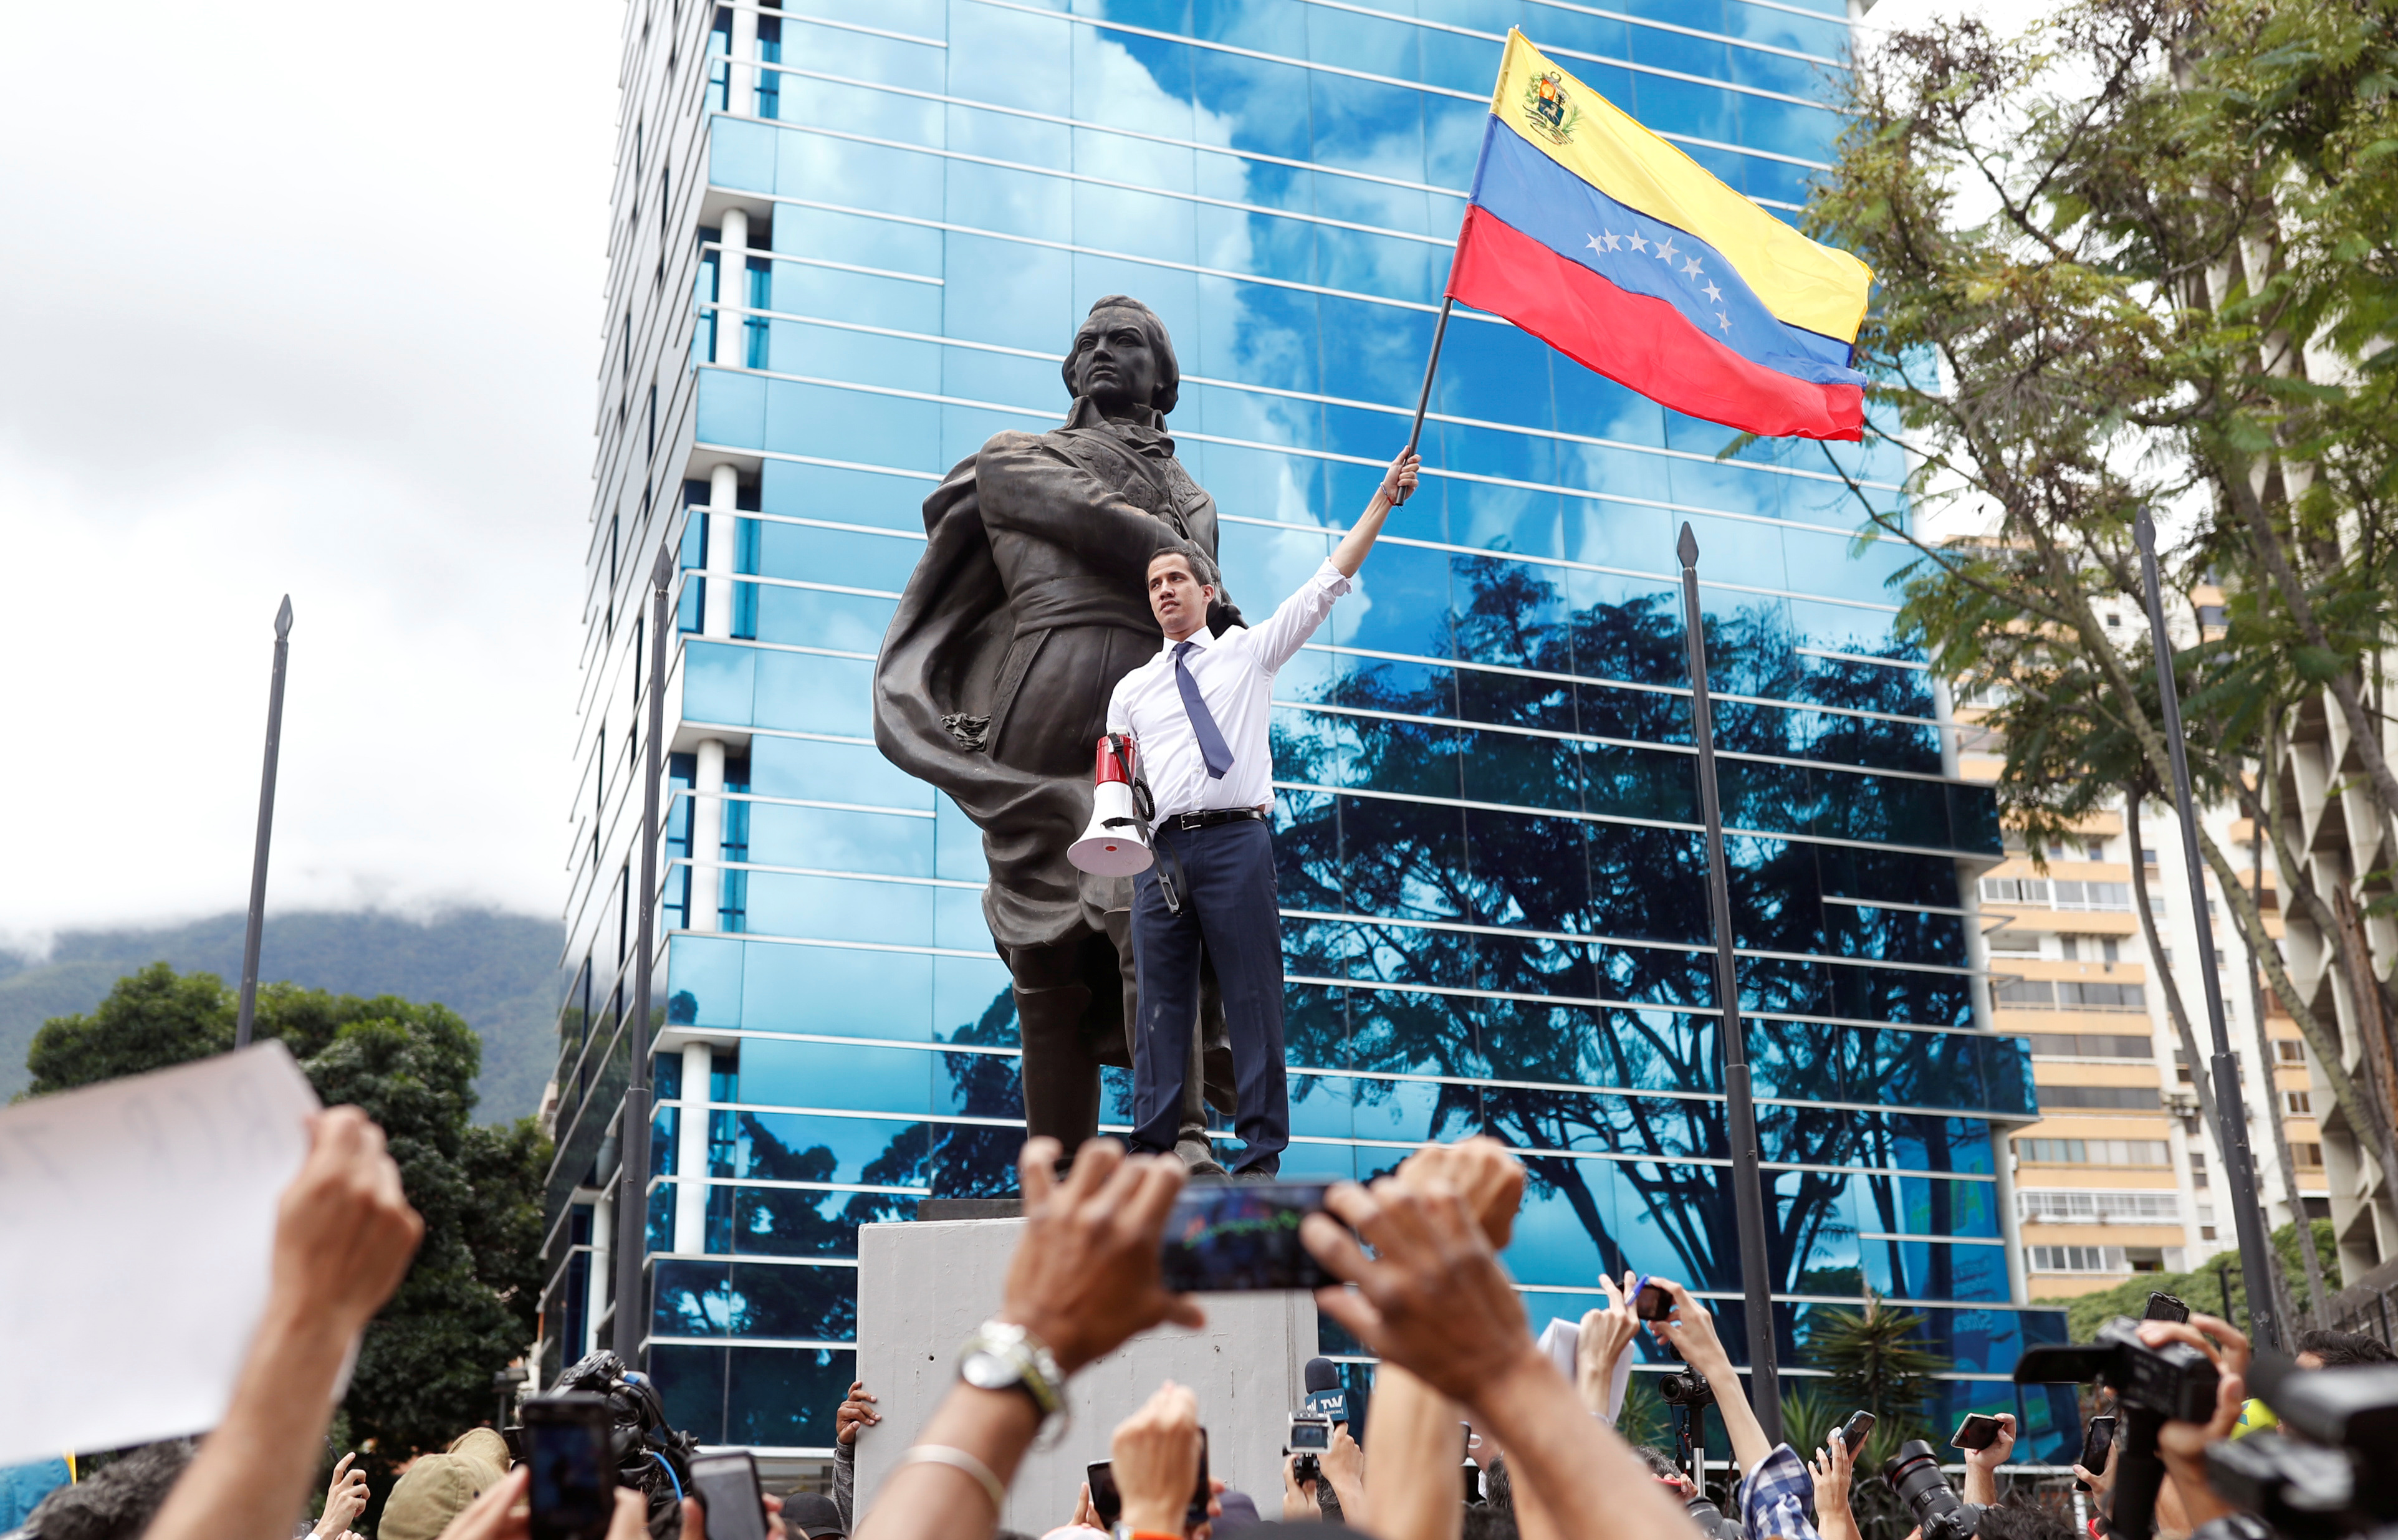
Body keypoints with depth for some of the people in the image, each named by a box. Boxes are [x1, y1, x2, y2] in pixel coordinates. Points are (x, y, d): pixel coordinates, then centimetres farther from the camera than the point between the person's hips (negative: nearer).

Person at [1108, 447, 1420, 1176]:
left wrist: (1383, 499, 4)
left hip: (1234, 840, -3)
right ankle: (1151, 1155, 3)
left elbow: (1326, 583, 10)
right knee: (1160, 1006, 1)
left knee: (1253, 999, -5)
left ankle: (1261, 1157, -5)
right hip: (1160, 852, 3)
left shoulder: (1248, 651, 14)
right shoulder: (1131, 690, 21)